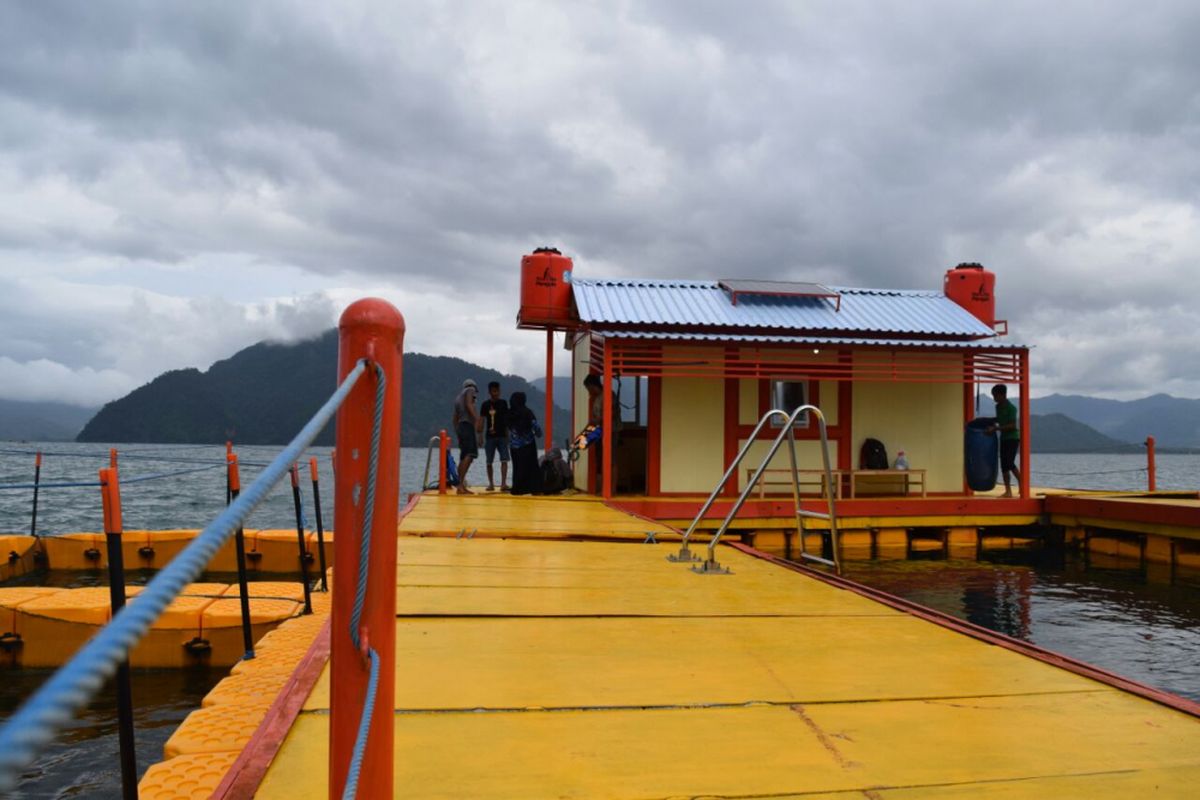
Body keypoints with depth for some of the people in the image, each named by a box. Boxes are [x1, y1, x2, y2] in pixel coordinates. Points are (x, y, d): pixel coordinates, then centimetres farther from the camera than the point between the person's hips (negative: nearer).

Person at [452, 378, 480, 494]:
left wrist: (458, 436, 28)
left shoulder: (458, 397, 28)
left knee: (463, 457, 10)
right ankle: (461, 485, -30)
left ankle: (461, 486, 8)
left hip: (460, 427, 10)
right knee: (470, 454, -19)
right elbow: (469, 404, -14)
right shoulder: (470, 390, 6)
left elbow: (455, 418, 27)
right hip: (468, 425, -9)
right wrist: (477, 418, -25)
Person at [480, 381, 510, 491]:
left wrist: (507, 434, 8)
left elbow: (507, 419, 10)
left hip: (502, 436, 1)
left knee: (504, 460, -11)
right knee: (489, 462, 4)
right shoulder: (486, 404, 0)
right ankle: (491, 484, 14)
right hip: (490, 436, -1)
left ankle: (503, 483, -15)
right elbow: (481, 420, 0)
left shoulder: (503, 403, 5)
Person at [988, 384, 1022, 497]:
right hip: (1003, 438, 8)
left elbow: (1012, 425, -22)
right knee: (1004, 465, 9)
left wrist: (996, 428, -26)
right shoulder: (998, 407, 8)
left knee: (1010, 463, -15)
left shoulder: (1011, 408, -16)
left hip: (1013, 438, -8)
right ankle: (1008, 491, 16)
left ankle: (1021, 484, 2)